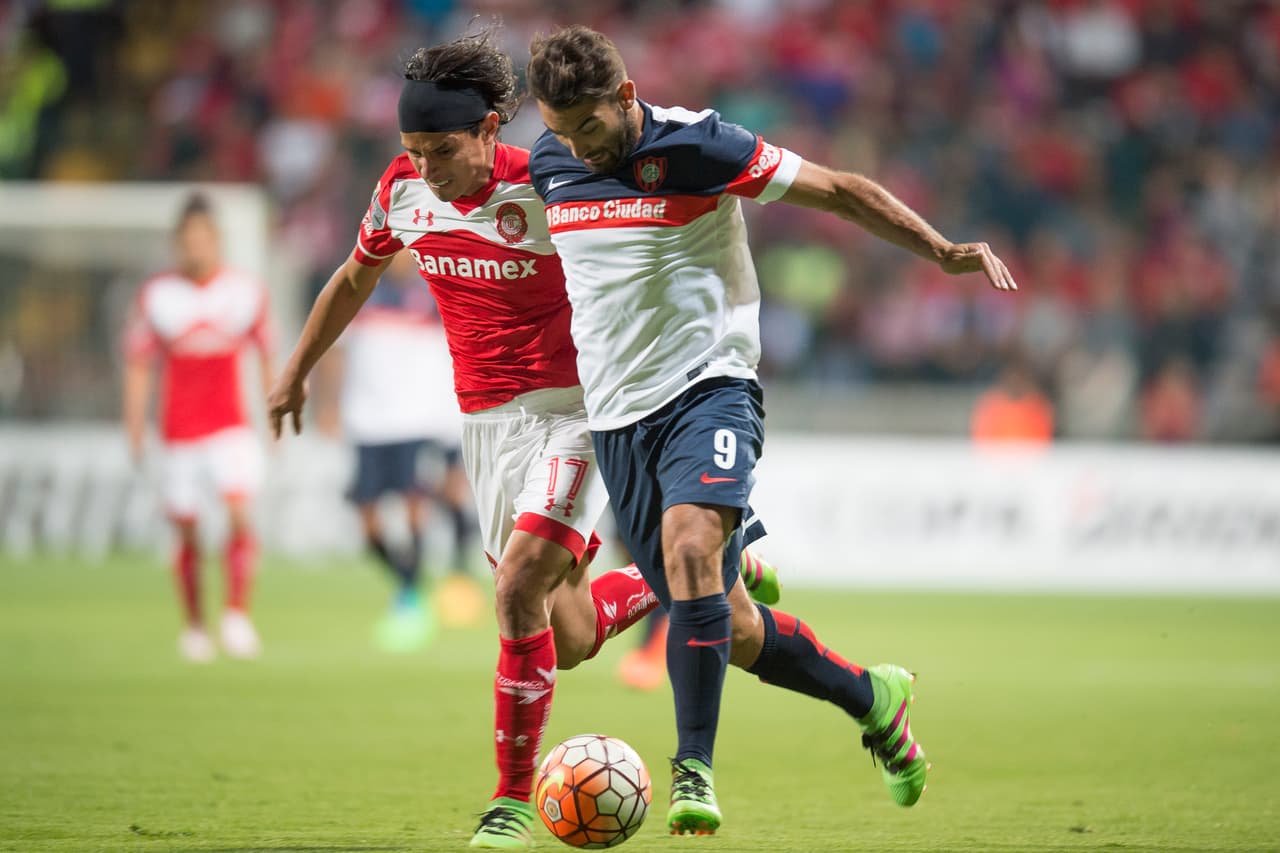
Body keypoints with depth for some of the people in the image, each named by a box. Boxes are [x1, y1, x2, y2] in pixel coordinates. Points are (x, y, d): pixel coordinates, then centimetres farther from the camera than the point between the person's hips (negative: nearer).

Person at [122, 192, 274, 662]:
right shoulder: (155, 295, 0)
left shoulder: (247, 291, 2)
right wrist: (135, 425, -3)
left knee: (240, 513, -19)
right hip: (178, 432, 0)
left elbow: (267, 355, 11)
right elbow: (138, 365, 4)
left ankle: (238, 615, -14)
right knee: (187, 533, 4)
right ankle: (194, 626, 18)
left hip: (232, 428, 0)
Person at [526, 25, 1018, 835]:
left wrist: (942, 250, -14)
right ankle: (872, 696, 29)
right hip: (616, 417, 5)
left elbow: (836, 189, -7)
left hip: (708, 388, -5)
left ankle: (694, 770, -30)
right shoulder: (549, 164, 4)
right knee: (728, 628, 6)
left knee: (691, 550, -32)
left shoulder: (695, 146, -11)